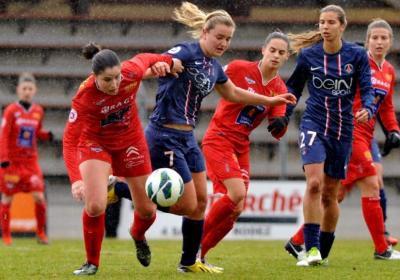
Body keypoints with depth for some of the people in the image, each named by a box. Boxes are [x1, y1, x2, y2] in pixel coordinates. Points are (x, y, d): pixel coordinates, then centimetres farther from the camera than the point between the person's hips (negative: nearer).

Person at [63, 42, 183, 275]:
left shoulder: (133, 72, -29)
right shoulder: (85, 96, -35)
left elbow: (144, 59, -3)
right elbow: (70, 141, -35)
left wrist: (169, 62, 15)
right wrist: (76, 179, -47)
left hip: (130, 140, 3)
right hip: (95, 143, -3)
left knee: (147, 210, 8)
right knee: (95, 206, -24)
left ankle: (138, 235, 47)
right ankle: (92, 263, 1)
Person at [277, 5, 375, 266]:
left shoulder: (357, 55, -2)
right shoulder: (308, 55, -1)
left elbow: (367, 89, -3)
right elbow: (294, 86, 13)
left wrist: (367, 109, -24)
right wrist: (284, 115, 3)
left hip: (342, 129, 1)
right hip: (314, 124, -1)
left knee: (330, 195, 9)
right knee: (314, 183, -22)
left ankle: (323, 252, 23)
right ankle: (312, 248, -23)